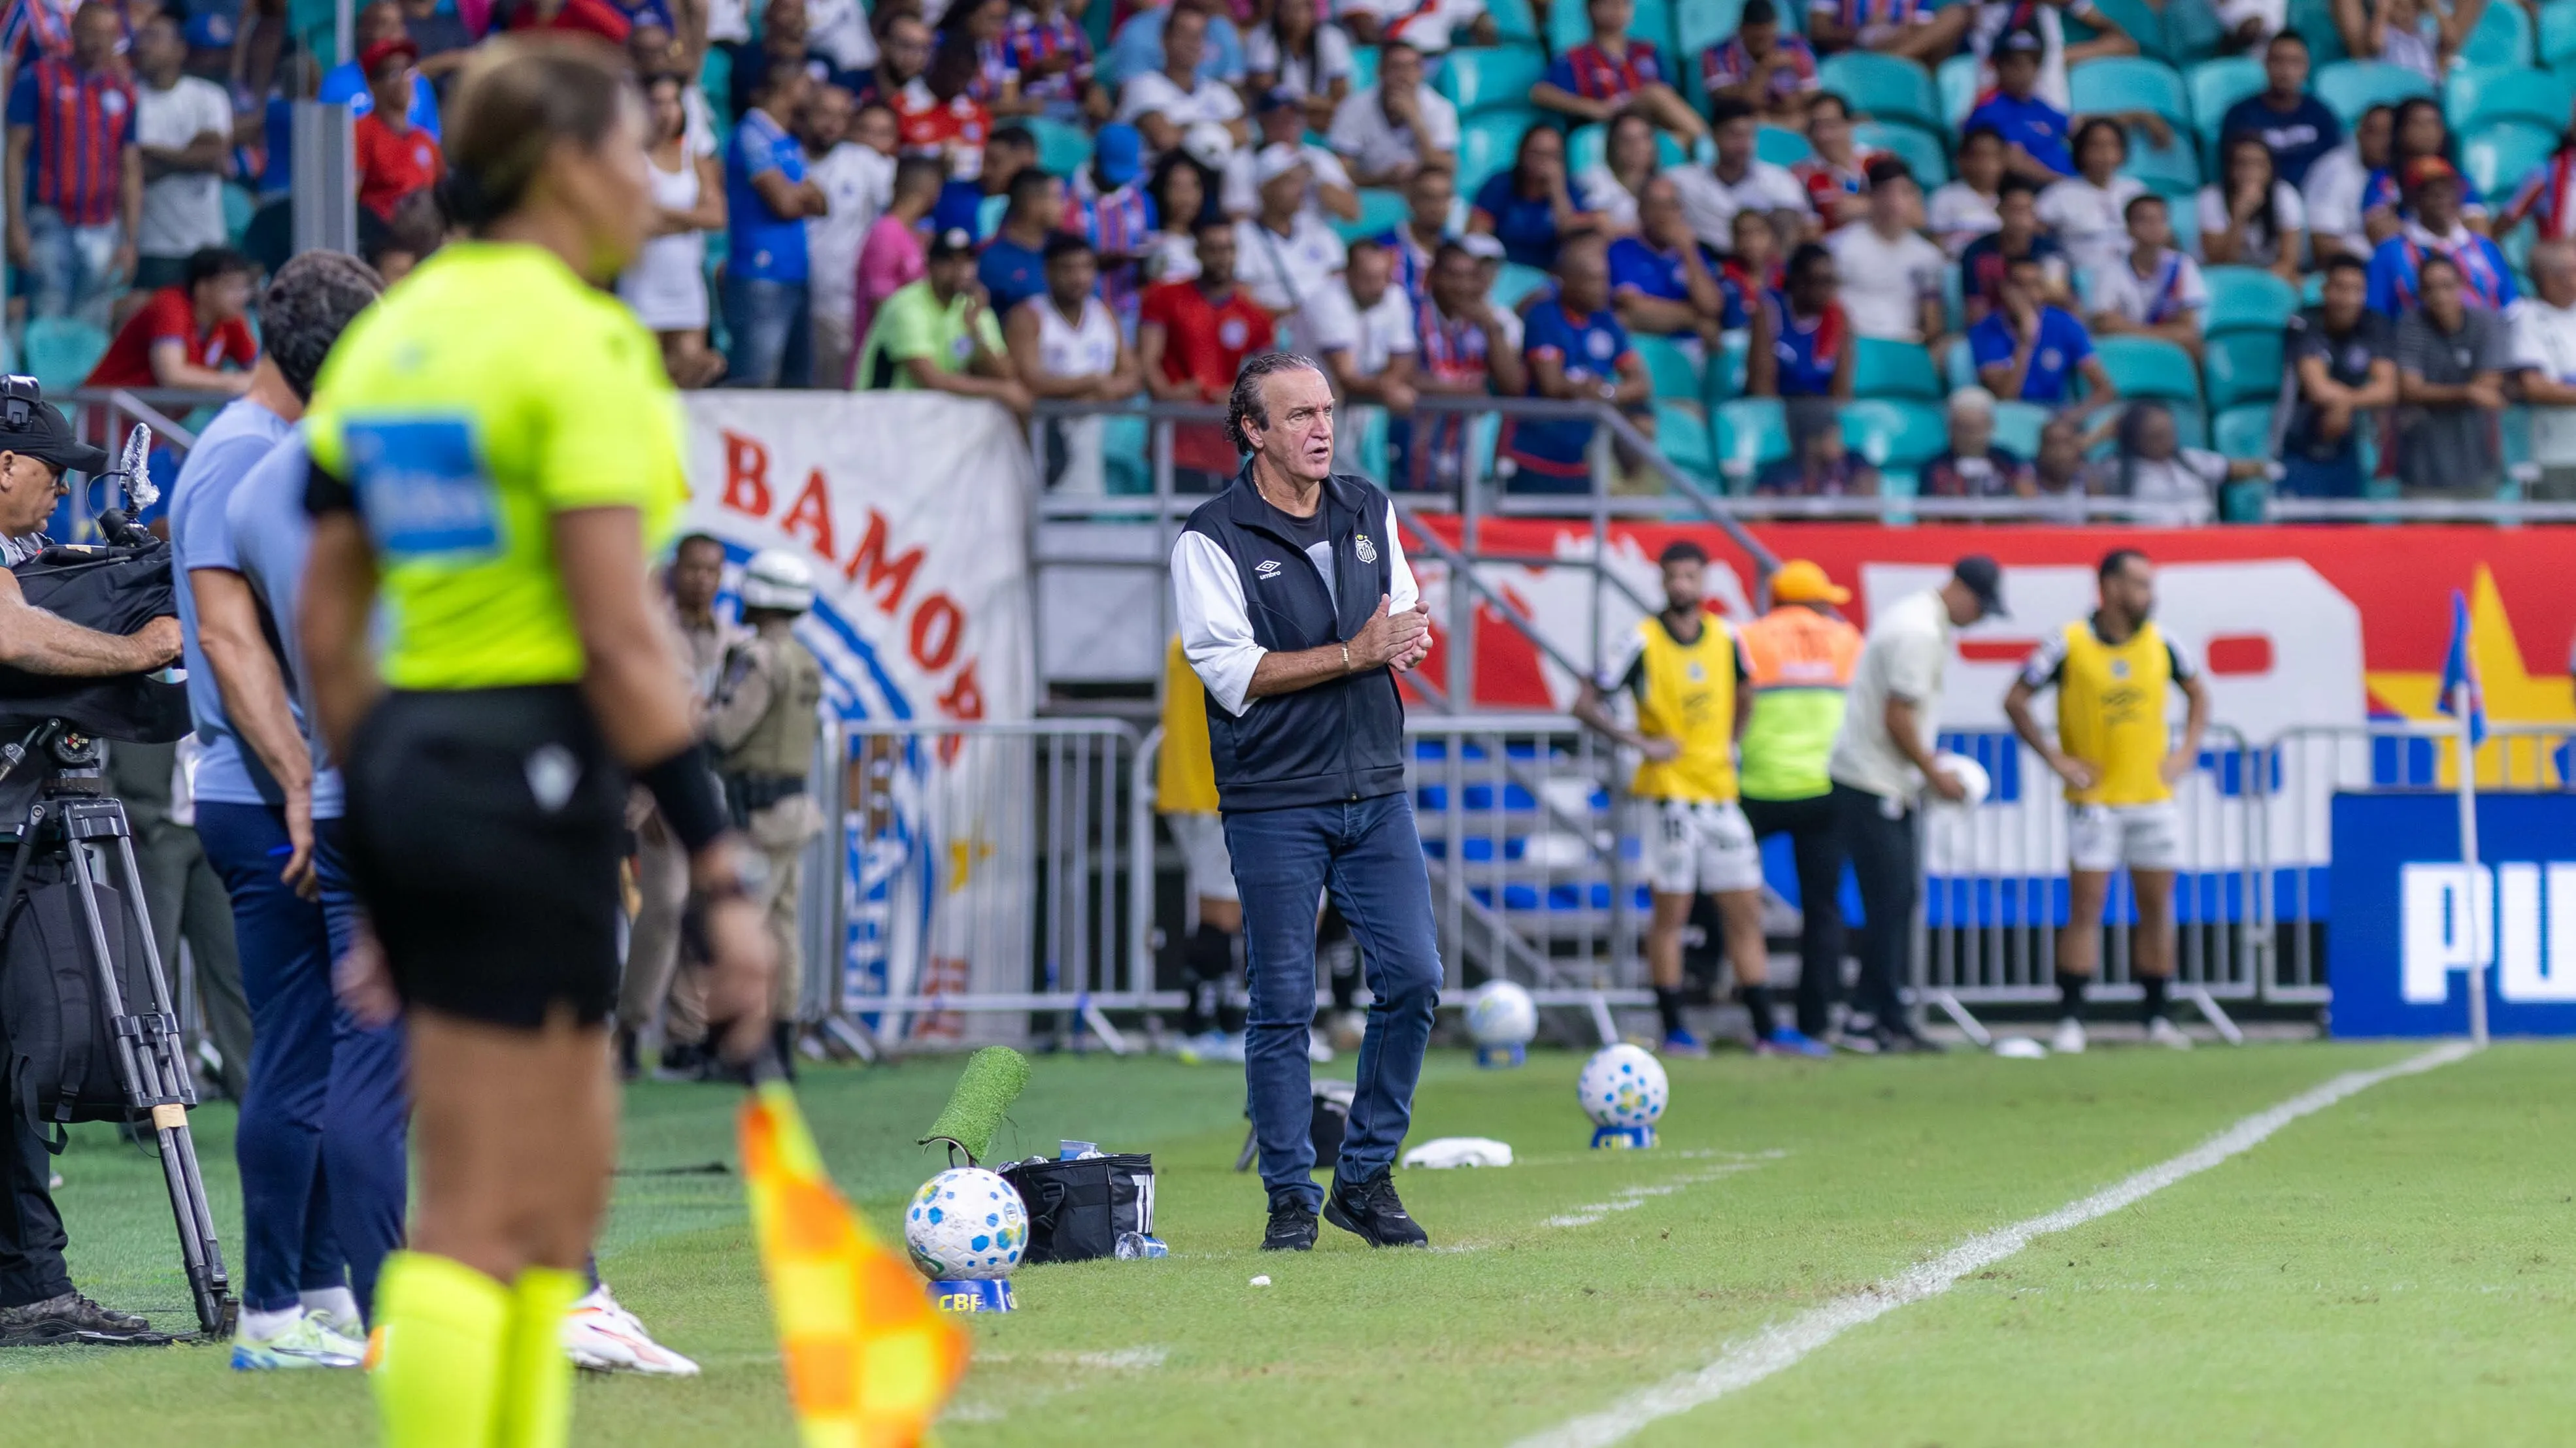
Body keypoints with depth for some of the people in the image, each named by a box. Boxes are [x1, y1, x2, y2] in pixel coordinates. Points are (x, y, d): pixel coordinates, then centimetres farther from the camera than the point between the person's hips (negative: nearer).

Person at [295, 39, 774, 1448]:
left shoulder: (385, 334, 12)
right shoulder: (580, 342, -11)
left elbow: (328, 626, 14)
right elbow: (619, 643, -17)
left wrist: (379, 875, 21)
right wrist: (719, 872, -15)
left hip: (408, 765, 8)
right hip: (531, 771, -8)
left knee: (567, 1181, 18)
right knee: (480, 1223, -6)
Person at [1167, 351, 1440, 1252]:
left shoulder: (1369, 513, 10)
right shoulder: (1213, 539, -8)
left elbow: (1407, 629, 16)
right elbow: (1231, 670, -14)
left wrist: (1399, 640, -9)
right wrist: (1353, 654, -18)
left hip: (1376, 789, 5)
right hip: (1274, 802, -5)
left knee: (1413, 979, 0)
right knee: (1283, 1004, -2)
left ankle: (1366, 1179, 12)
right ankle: (1291, 1198, 7)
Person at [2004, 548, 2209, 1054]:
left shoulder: (2161, 644, 4)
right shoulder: (2068, 645, -7)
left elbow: (2197, 693, 19)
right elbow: (2016, 700, -2)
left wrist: (2186, 752, 7)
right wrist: (2056, 759, -6)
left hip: (2154, 798, 3)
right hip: (2095, 799, -3)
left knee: (2157, 907, 5)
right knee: (2085, 908, -6)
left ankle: (2156, 1016, 14)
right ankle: (2070, 1018, -4)